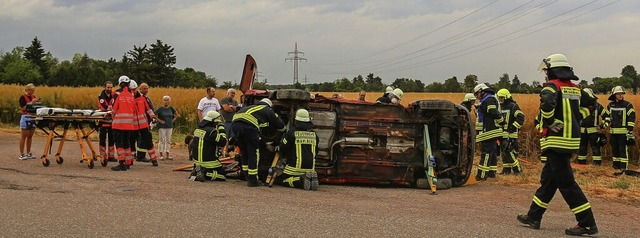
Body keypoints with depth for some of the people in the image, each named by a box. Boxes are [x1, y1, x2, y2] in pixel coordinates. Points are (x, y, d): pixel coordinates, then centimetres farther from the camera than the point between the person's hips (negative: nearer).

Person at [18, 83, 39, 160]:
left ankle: (28, 153, 16)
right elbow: (23, 108, -15)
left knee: (30, 136, 10)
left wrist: (37, 102, -4)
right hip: (25, 117, -6)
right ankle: (21, 154, 0)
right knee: (23, 136, -3)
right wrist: (31, 103, -21)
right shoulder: (22, 97, -7)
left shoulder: (34, 97, 12)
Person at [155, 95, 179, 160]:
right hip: (162, 127, -4)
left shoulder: (171, 108, 6)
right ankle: (161, 155, 3)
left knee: (168, 140, 8)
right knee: (161, 140, -2)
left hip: (170, 127, 5)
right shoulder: (160, 109, -7)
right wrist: (159, 120, -13)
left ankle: (167, 155, 13)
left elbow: (177, 114, 21)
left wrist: (174, 119, 9)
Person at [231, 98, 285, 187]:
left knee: (244, 152, 22)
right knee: (253, 153, 5)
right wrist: (282, 129, 52)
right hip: (248, 125, -6)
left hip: (235, 124, 6)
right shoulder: (267, 110, 22)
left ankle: (247, 176, 29)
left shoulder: (252, 107, 39)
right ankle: (252, 180, 6)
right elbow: (280, 126, 27)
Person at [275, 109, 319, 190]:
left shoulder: (292, 133, -7)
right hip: (310, 168, 5)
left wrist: (287, 156, 22)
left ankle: (301, 180, -17)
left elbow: (283, 149, -1)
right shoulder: (314, 134, 6)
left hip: (296, 166, -5)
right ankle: (311, 178, -7)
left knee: (281, 180, 8)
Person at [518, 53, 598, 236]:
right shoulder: (576, 89, 14)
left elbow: (547, 102, -30)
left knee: (566, 183, -6)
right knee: (548, 178, 16)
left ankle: (587, 224, -6)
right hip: (572, 138, 9)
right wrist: (575, 120, 15)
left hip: (557, 141, -9)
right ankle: (533, 217, 25)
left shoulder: (553, 86, -10)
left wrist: (549, 122, -17)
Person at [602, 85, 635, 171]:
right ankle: (616, 164, 21)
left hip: (623, 131, -5)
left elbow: (631, 118, -6)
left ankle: (624, 166, -4)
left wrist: (630, 130, -11)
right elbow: (607, 115, 23)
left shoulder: (627, 105, -5)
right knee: (614, 148, 11)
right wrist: (606, 123, 6)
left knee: (623, 149, -7)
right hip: (613, 131, 5)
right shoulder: (610, 105, 9)